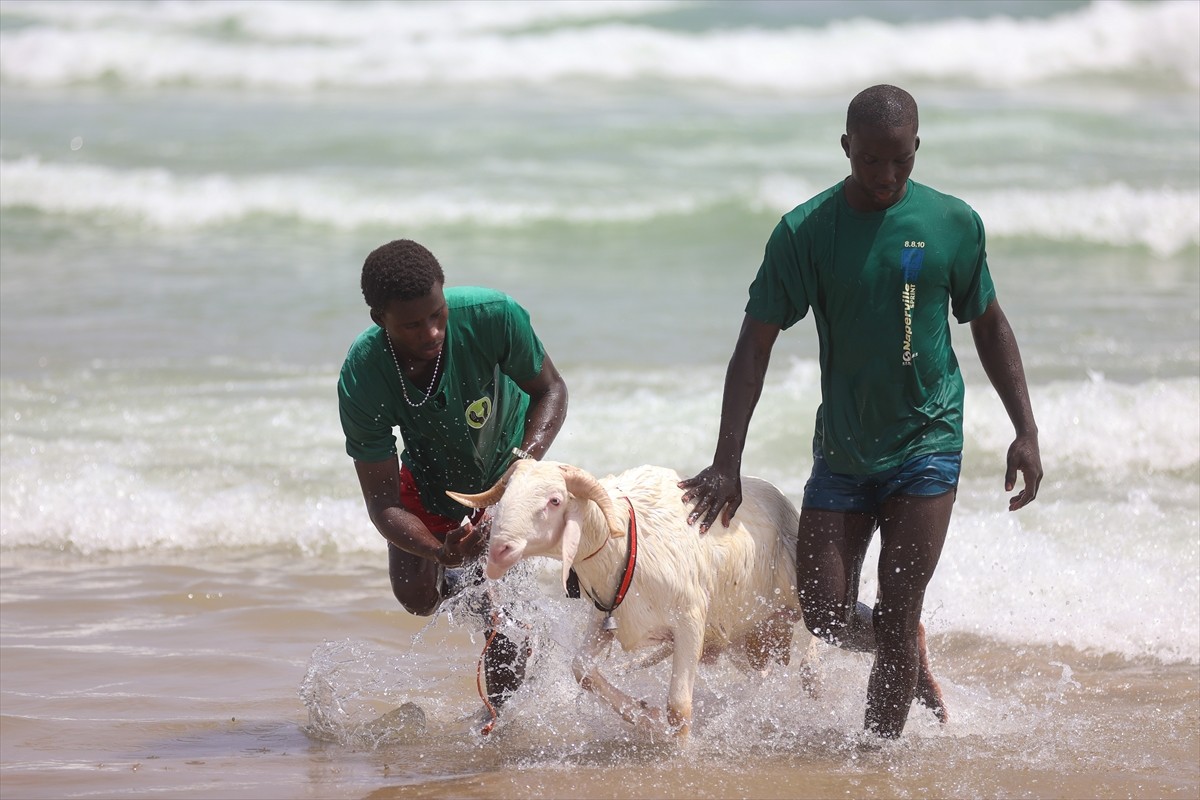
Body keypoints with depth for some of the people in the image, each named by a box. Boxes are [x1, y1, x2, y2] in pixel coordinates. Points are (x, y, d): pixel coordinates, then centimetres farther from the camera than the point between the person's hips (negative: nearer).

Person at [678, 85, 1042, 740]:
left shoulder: (954, 223, -5)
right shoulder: (804, 231, -8)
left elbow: (989, 326, 9)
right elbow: (755, 346, -6)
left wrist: (1026, 431, 2)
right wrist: (727, 462, -13)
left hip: (927, 443, -1)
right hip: (842, 448, 1)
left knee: (897, 614, -9)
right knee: (825, 615, 1)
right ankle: (912, 657, 33)